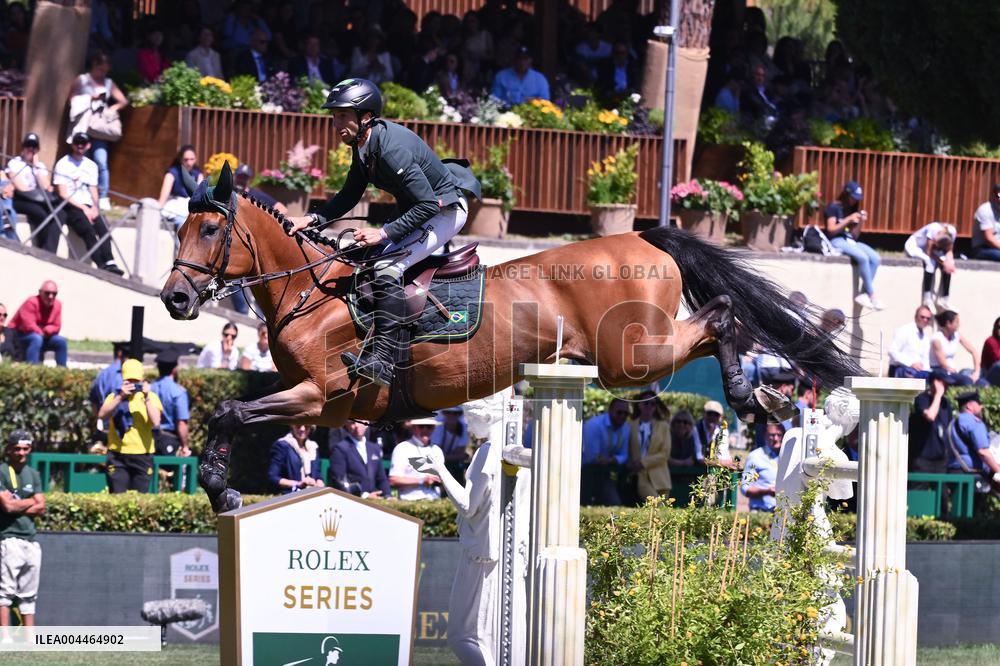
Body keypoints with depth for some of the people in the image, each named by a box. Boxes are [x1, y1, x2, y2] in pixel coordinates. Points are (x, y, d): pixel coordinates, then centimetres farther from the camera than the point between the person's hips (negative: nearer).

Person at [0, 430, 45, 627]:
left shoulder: (33, 474, 16)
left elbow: (41, 508, 7)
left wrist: (18, 507, -8)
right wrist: (31, 502, 0)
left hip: (31, 540, 7)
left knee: (29, 594, 9)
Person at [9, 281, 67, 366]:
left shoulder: (57, 305, -2)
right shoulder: (31, 303, -24)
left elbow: (56, 326, 0)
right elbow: (29, 326, -29)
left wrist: (48, 330, -22)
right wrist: (41, 332, -15)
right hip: (19, 336, -7)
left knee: (61, 341, -9)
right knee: (37, 339, -37)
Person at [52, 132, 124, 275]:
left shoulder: (91, 166, 20)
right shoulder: (63, 164, 2)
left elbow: (93, 191, 16)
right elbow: (63, 194, -5)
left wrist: (94, 208, -5)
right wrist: (83, 208, -11)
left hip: (88, 207, 5)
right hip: (70, 207, -5)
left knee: (103, 227, -25)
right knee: (87, 229, -31)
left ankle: (109, 263, -37)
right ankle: (101, 264, -38)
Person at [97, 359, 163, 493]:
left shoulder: (151, 397, 7)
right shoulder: (115, 396, 8)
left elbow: (156, 422, -8)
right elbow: (101, 415, -10)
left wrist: (146, 398, -15)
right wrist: (120, 397, -18)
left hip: (142, 456, 0)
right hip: (118, 455, 0)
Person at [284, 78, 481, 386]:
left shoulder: (392, 148, -30)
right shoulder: (363, 146, 0)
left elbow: (428, 204, -31)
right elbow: (348, 197, 8)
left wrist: (385, 233, -30)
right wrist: (312, 219, -6)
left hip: (445, 210, -10)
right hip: (417, 209, 10)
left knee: (387, 267, -25)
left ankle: (382, 360, -30)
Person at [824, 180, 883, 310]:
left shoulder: (853, 210, 20)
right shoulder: (834, 207, 2)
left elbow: (855, 236, 17)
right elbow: (831, 230, -8)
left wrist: (861, 222, 1)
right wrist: (849, 219, -13)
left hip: (851, 242, 7)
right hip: (837, 241, -7)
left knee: (875, 259, -19)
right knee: (863, 257, -32)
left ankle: (863, 294, -25)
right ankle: (872, 296, -29)